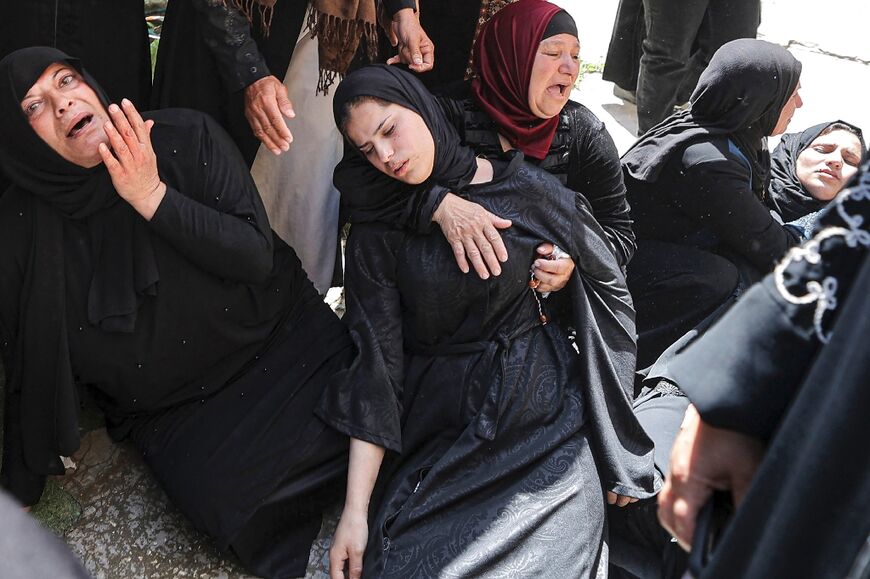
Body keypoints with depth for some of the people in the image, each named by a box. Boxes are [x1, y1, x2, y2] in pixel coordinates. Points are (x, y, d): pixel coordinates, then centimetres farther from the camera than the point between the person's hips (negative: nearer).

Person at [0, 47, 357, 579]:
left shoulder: (187, 137, -11)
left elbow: (257, 257, -15)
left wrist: (152, 196, -24)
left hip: (279, 337, 1)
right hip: (173, 411, 0)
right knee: (229, 496, -24)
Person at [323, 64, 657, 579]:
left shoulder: (529, 192, -4)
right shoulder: (377, 233, 0)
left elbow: (609, 288, 3)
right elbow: (376, 364, -4)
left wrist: (616, 447, 1)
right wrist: (355, 509, -10)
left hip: (545, 425, -1)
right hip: (436, 435, 1)